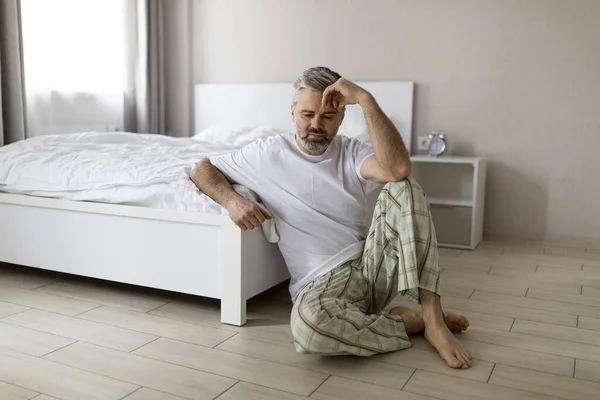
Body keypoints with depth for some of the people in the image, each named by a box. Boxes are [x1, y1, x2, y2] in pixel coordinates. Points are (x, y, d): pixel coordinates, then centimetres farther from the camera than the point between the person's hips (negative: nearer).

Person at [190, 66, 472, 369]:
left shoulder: (352, 152, 2)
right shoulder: (269, 153, 2)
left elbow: (398, 168, -21)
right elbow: (202, 170, 9)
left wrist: (365, 99, -19)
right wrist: (231, 200, -12)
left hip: (371, 263, 2)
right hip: (323, 281, -2)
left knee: (403, 188, -21)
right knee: (307, 323, -39)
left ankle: (431, 314, -23)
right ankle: (410, 322, -11)